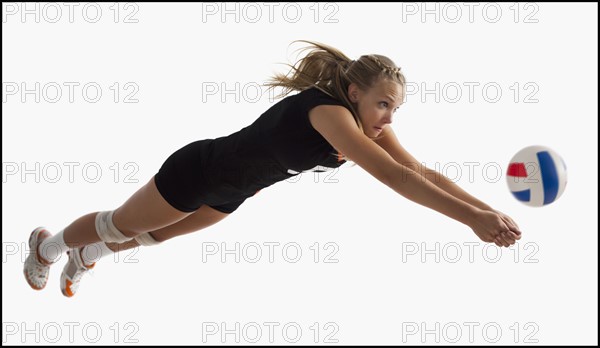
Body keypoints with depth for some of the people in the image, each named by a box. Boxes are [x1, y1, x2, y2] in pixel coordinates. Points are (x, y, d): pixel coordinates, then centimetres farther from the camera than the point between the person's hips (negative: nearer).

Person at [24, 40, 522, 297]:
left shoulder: (371, 127, -15)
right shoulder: (327, 110, -40)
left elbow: (421, 172, -19)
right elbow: (392, 176, -51)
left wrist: (487, 210, -32)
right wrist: (470, 217, -55)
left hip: (229, 194, 7)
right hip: (198, 171, -7)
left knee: (156, 235, 31)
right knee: (119, 225, 19)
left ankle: (85, 255, 59)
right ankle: (49, 244, 49)